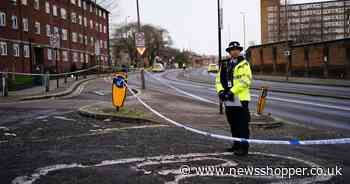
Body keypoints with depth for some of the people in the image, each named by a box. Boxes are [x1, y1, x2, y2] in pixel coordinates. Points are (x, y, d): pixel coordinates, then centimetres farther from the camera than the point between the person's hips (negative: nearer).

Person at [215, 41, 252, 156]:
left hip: (240, 99, -7)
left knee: (242, 125, -4)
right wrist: (220, 91, -6)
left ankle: (244, 147, 1)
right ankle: (236, 144, 28)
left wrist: (232, 91, -20)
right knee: (233, 124, 16)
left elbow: (245, 81, -15)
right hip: (228, 100, 7)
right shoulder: (224, 65, 15)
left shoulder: (244, 64, -4)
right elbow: (219, 79, 13)